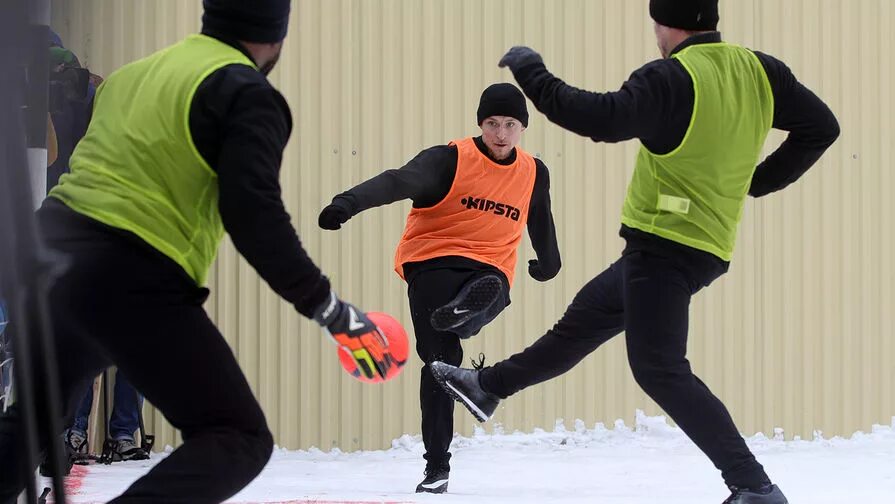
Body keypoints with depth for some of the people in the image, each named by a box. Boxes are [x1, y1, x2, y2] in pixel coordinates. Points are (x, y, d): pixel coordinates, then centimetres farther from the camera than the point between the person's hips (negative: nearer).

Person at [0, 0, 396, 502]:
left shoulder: (135, 74, 19)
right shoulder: (247, 95, -5)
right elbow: (253, 214, -16)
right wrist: (328, 308, -12)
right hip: (131, 279, -8)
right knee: (240, 439, -5)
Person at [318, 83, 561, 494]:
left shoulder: (534, 174, 11)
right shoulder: (450, 160, -5)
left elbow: (540, 219, 33)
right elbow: (399, 182, -22)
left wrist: (549, 260, 48)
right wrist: (349, 202, -39)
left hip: (489, 271, 5)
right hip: (433, 263, -5)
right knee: (441, 358, -20)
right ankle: (437, 467, -17)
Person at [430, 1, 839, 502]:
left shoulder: (671, 79, -19)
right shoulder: (759, 71, 3)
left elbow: (604, 119, -30)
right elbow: (822, 126, 6)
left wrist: (533, 74, -17)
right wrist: (758, 179, 15)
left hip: (664, 243, -9)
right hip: (708, 248, 9)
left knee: (659, 368, -8)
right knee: (584, 319, 24)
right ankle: (489, 387, 43)